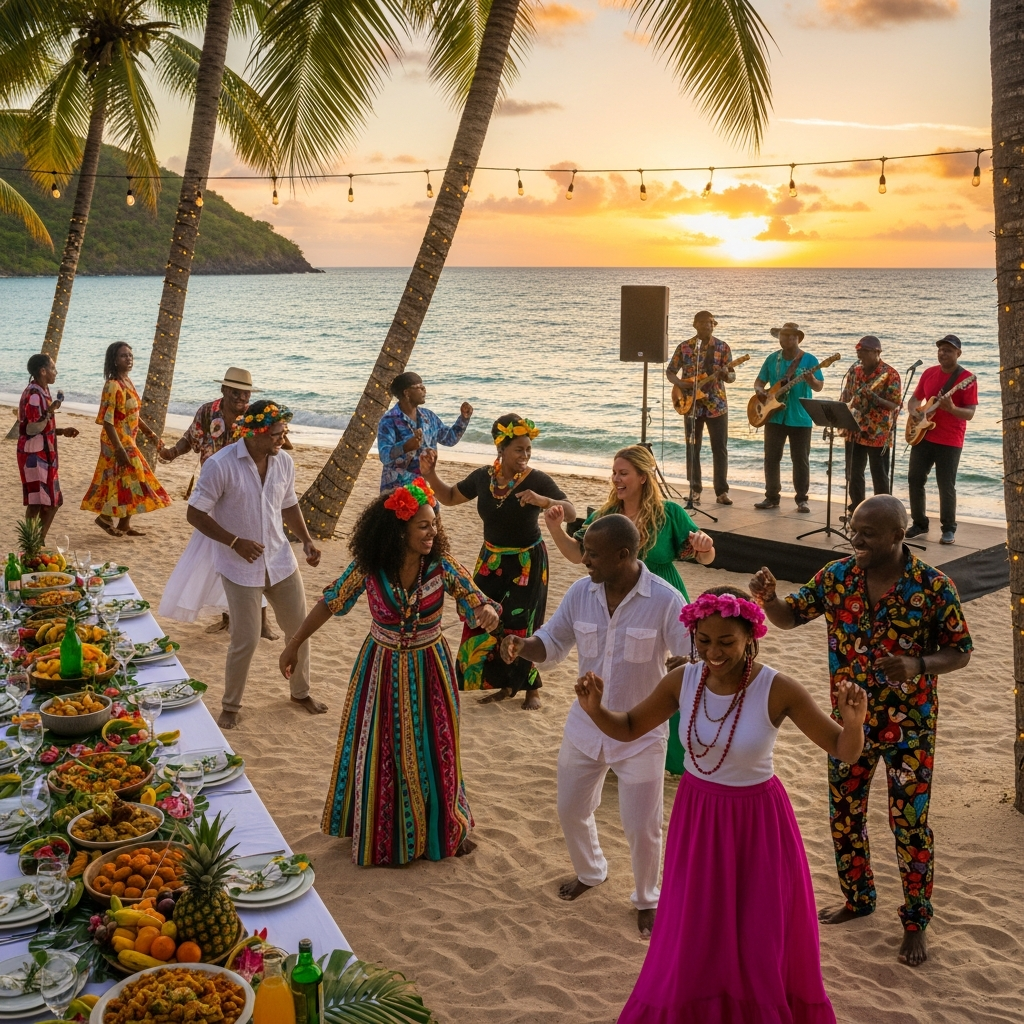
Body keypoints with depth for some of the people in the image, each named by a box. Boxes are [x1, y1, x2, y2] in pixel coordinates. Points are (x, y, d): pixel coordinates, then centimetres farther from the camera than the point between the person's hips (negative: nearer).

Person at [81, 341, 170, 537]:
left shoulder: (127, 382, 9)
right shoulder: (113, 386, -19)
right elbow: (107, 421, -23)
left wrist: (151, 434, 16)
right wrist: (119, 449, -27)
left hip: (128, 441, 9)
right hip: (117, 442, -9)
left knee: (126, 482, 13)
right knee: (129, 480, -4)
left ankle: (124, 524, 22)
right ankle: (106, 517, 10)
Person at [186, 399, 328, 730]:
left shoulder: (284, 462, -2)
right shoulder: (221, 465, -19)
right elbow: (196, 514, -14)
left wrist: (306, 540, 0)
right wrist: (235, 542, -21)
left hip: (280, 562, 5)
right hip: (241, 568, -5)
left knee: (299, 628, 14)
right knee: (245, 640, -1)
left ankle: (301, 691, 37)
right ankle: (230, 706, 23)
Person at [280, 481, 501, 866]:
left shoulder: (442, 566, -18)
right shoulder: (368, 568, -17)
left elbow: (480, 606, -17)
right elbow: (330, 603, -4)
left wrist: (487, 612, -42)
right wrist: (294, 645, 0)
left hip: (429, 671, 0)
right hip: (382, 670, 1)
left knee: (433, 751, 13)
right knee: (378, 753, 14)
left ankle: (444, 829, 36)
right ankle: (379, 834, 37)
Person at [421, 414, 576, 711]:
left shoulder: (538, 480, -16)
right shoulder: (483, 477, -4)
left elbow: (571, 512, -23)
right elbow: (450, 497, 11)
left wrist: (543, 501, -41)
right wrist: (430, 475, -5)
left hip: (527, 563, -5)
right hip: (491, 561, 5)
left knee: (518, 626, -1)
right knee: (483, 623, 7)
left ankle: (532, 689, 19)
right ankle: (505, 685, 25)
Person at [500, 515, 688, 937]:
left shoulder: (665, 601, -21)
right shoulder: (580, 593, -8)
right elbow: (552, 644, 0)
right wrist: (520, 645, -21)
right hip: (585, 725, 4)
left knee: (642, 826, 6)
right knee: (571, 809, 19)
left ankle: (646, 900, 34)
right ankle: (589, 872, 49)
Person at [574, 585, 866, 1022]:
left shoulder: (778, 689, -21)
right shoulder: (682, 681, -12)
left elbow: (845, 751, -16)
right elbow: (628, 728, 1)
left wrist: (854, 721, -38)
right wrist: (595, 709, -20)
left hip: (758, 822, -3)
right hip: (697, 818, 3)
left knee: (763, 940, 13)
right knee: (692, 936, 17)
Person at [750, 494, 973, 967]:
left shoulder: (934, 586, -16)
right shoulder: (837, 575, -7)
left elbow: (960, 653, -8)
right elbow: (791, 616, 0)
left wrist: (918, 666, -27)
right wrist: (768, 598, -23)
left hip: (908, 725, -4)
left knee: (910, 823, 5)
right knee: (844, 814, 16)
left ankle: (915, 923, 24)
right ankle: (858, 898, 39)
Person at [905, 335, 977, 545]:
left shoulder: (966, 378, -10)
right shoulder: (928, 373, 8)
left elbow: (970, 413, -14)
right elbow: (915, 398, 19)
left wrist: (951, 409, -32)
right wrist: (913, 411, -3)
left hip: (950, 441, -6)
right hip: (923, 436, 6)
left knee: (946, 486, -3)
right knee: (915, 479, 6)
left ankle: (949, 529, 11)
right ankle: (919, 523, 20)